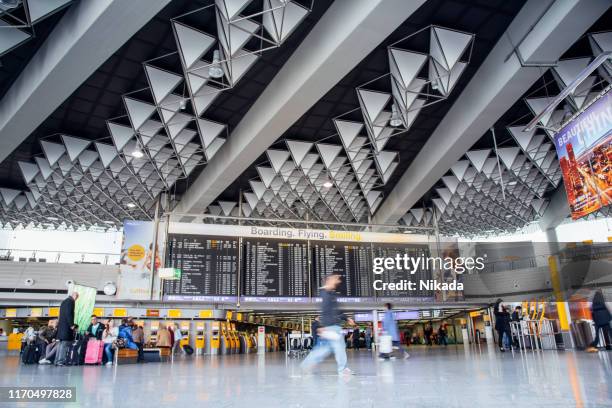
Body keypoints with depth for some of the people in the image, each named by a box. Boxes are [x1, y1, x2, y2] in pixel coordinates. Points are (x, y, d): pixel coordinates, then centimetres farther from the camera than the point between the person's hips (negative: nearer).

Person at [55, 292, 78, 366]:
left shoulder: (64, 301, 19)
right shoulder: (71, 301, -10)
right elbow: (69, 314, -19)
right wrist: (71, 325, -16)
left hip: (61, 325, 10)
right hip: (67, 326, -10)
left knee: (61, 344, 12)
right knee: (65, 344, -8)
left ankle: (57, 361, 14)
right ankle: (61, 361, -10)